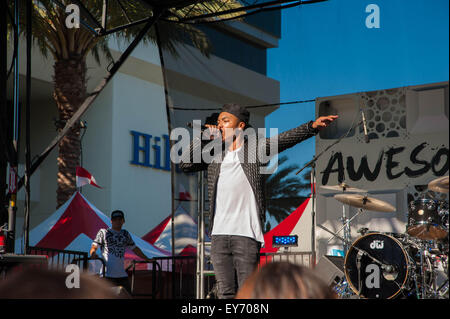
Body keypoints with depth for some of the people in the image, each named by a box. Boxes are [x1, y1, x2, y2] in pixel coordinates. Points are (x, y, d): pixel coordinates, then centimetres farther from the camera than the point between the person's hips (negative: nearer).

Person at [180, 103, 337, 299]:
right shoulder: (213, 154, 17)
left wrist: (313, 126, -22)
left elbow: (285, 139, -7)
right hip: (219, 234, 4)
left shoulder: (256, 149, 5)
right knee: (225, 293, 5)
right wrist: (204, 138, 7)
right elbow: (185, 164, 10)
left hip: (246, 234, -4)